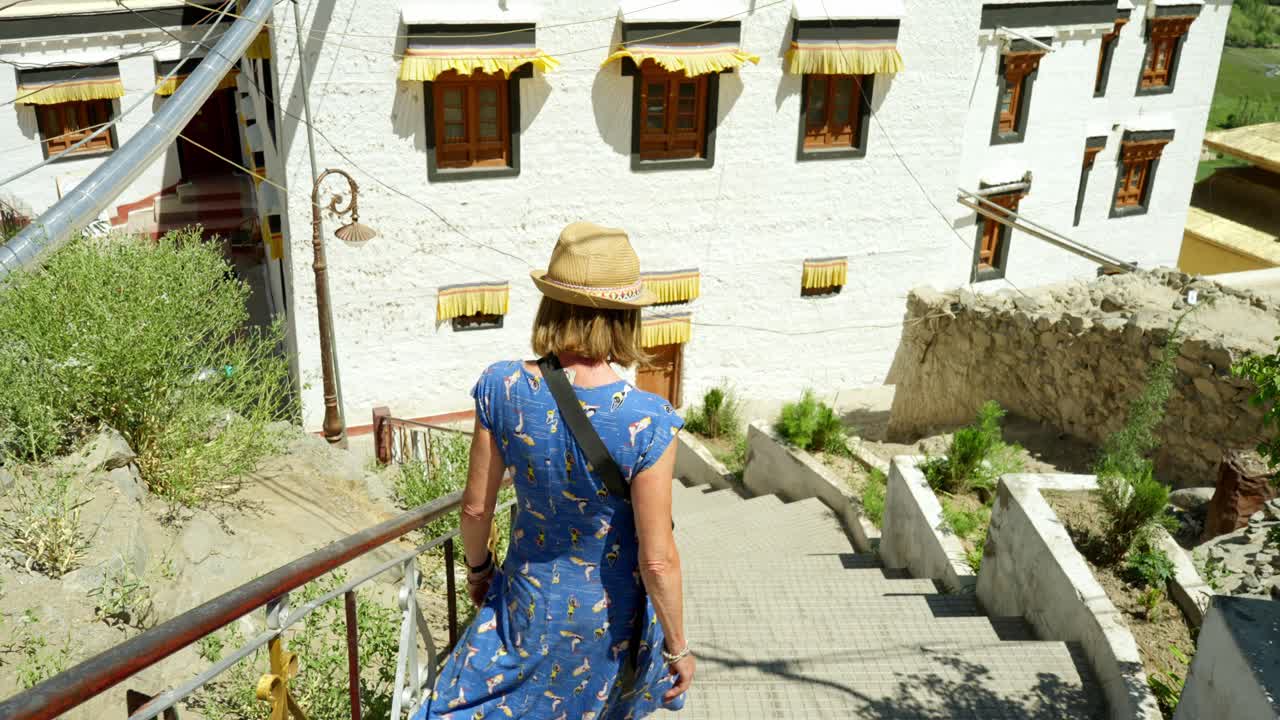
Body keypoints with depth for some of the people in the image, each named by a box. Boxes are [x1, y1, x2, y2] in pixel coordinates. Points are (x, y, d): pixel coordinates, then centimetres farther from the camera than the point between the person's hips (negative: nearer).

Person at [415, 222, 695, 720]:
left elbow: (475, 507, -8)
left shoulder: (502, 388, -19)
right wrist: (678, 647, -6)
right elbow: (657, 560, -22)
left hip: (528, 601, 1)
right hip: (612, 617, -1)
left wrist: (477, 568, 13)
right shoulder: (646, 422, -28)